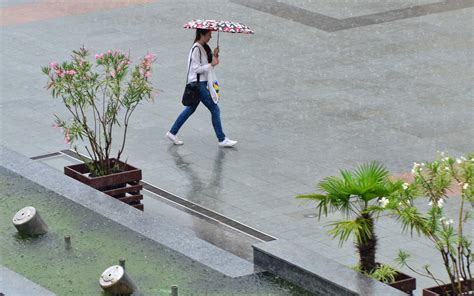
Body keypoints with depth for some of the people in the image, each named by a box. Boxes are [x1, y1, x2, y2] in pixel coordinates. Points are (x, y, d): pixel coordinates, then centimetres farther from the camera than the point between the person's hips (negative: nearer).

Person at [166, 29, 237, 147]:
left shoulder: (204, 47, 11)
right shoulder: (196, 49, -18)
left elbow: (205, 64, 14)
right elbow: (196, 68, -19)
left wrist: (214, 56, -2)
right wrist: (211, 64, -19)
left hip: (201, 83, 10)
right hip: (197, 83, -10)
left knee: (190, 109, 18)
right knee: (215, 109, -6)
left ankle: (172, 133, 25)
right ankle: (222, 140, -1)